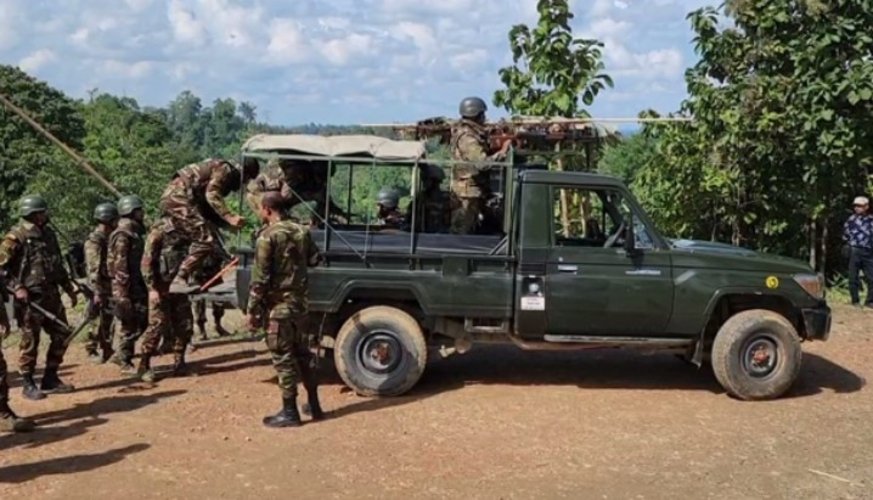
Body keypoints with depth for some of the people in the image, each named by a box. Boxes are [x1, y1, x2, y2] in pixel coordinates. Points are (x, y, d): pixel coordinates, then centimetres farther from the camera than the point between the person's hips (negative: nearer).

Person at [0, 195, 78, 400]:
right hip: (30, 298, -7)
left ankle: (50, 379, 21)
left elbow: (58, 265, 20)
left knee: (61, 335, 9)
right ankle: (28, 384, 14)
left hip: (51, 295, 7)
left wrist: (69, 288, 21)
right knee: (30, 342, 1)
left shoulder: (48, 234, 12)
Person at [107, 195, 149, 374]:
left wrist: (143, 285, 21)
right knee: (130, 324, -3)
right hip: (127, 286, -9)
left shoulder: (134, 232, 15)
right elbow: (120, 265, -19)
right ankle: (126, 362, 7)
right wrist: (123, 293, -22)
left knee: (142, 321, 11)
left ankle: (121, 355, 20)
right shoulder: (123, 235, -15)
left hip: (136, 284, 9)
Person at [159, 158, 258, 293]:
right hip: (178, 198, -11)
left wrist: (228, 222, 20)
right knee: (205, 240, -15)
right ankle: (179, 281, -17)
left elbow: (206, 206, 25)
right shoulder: (225, 169, -6)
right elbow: (212, 195, -21)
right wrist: (229, 217, -28)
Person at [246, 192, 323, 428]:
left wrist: (252, 311, -11)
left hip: (278, 305, -7)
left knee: (283, 357, 0)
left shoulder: (267, 236, -15)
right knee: (303, 352, 16)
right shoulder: (301, 231, 6)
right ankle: (314, 406, 22)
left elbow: (260, 279, -16)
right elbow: (315, 259, 18)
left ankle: (289, 412, 5)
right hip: (300, 302, 7)